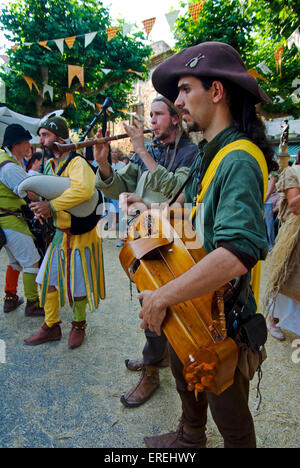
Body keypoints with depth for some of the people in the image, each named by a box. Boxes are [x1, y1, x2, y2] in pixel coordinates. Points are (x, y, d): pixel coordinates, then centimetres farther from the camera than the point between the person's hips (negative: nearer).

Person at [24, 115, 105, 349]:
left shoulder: (77, 163, -17)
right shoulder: (50, 165, 10)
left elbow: (83, 190, -38)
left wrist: (52, 206, -34)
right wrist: (42, 209, -2)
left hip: (79, 235, -8)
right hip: (59, 233, 8)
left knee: (78, 286, 6)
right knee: (48, 280, 13)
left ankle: (79, 325, 30)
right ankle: (51, 326, 31)